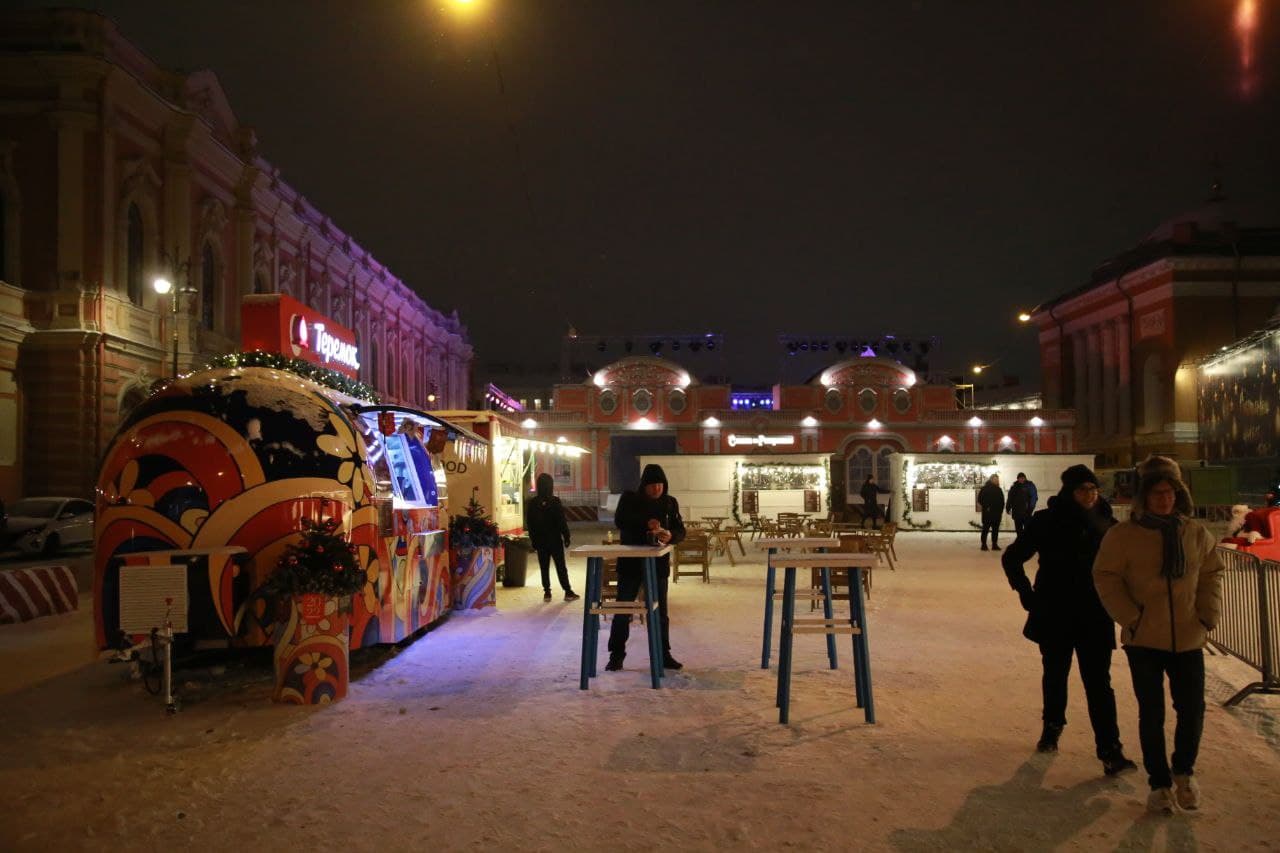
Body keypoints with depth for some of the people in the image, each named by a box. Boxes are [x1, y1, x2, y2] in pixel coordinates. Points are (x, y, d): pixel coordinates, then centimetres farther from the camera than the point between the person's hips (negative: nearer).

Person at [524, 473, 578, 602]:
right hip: (555, 540, -2)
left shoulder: (532, 503, -2)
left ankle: (547, 593, 9)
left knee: (544, 567, 10)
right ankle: (568, 592, 7)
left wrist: (533, 541, 10)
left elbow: (529, 524, 2)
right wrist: (566, 537, -2)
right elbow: (562, 521, -10)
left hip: (540, 541, 2)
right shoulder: (555, 502, -12)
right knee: (561, 567, 5)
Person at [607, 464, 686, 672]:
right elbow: (620, 520, -20)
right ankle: (616, 654, 12)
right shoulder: (629, 499, -4)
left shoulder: (670, 503, 4)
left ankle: (663, 654, 17)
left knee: (659, 610, 8)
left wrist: (670, 535, -23)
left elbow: (680, 531, 1)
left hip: (658, 563, 2)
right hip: (630, 563, -2)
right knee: (622, 609, 2)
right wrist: (646, 523, -33)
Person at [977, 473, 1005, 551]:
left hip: (997, 512, 6)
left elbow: (1002, 501, 16)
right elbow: (980, 499, -8)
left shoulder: (999, 489, 13)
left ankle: (994, 544, 14)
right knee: (986, 528, -3)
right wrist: (986, 507, -14)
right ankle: (984, 544, 1)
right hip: (988, 513, -6)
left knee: (995, 529, 8)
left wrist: (1001, 510, 6)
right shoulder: (985, 489, -5)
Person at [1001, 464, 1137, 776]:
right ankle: (1052, 726, 37)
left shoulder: (1107, 524, -1)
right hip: (1055, 616, 0)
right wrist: (1027, 594, -4)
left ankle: (1110, 750, -3)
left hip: (1095, 618, 0)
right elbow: (1012, 558, 2)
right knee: (1055, 675, 16)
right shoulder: (1046, 522, -7)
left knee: (1098, 683, -5)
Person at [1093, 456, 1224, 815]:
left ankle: (1183, 771, 32)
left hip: (1189, 639, 3)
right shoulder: (1123, 535, -9)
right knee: (1152, 713, 6)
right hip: (1144, 639, -3)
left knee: (1193, 709, 6)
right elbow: (1106, 578, -7)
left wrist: (1209, 614, 1)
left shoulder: (1197, 534, 2)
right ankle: (1159, 783, 21)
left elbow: (1211, 575, 12)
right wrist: (1130, 617, -12)